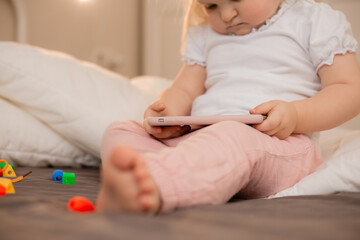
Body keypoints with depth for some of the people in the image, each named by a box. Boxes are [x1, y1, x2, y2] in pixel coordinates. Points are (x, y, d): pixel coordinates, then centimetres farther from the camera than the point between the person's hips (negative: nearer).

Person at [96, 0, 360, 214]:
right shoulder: (204, 34, 24)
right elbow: (185, 89, 22)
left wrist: (295, 115, -17)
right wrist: (168, 112, -4)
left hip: (278, 143, -5)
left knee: (233, 139, -40)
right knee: (121, 131, -12)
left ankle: (153, 187, -67)